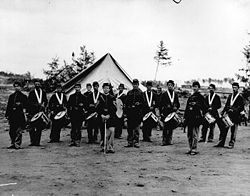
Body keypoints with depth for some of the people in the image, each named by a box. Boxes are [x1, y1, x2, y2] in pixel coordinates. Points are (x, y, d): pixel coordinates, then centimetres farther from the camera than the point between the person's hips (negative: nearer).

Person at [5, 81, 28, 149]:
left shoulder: (24, 96, 8)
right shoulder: (11, 96, 19)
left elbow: (25, 106, 3)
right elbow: (8, 106, 17)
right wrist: (7, 114, 10)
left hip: (20, 115, -4)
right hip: (12, 115, 4)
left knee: (18, 130, -7)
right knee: (12, 130, 3)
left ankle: (17, 144, -5)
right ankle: (13, 143, 11)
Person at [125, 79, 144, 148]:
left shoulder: (140, 93, 6)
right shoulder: (129, 93, 13)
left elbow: (143, 102, 4)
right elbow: (126, 102, 12)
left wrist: (139, 103, -16)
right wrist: (126, 111, 3)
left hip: (137, 112, -2)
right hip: (130, 112, 3)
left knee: (136, 128, -2)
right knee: (130, 127, 4)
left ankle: (136, 142, 4)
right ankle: (130, 142, 10)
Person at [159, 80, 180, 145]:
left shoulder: (175, 94, 13)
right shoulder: (164, 94, 2)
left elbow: (178, 104, 17)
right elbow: (161, 104, 1)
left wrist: (176, 108, -4)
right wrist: (161, 112, -5)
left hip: (173, 113, 4)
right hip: (166, 113, -4)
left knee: (171, 127, 7)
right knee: (165, 127, -7)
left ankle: (169, 140, 14)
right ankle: (164, 141, -4)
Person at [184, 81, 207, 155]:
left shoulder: (200, 97, 1)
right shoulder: (190, 97, 19)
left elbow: (204, 107, -5)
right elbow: (187, 108, 20)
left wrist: (196, 104, -15)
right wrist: (185, 117, 16)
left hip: (196, 118, -7)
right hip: (189, 118, 7)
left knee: (195, 134, -8)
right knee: (189, 134, 9)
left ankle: (194, 149, -4)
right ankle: (191, 148, 17)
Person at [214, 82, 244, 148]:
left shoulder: (240, 97, -2)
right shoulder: (230, 96, 15)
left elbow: (241, 108, -6)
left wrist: (234, 110, -19)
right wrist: (222, 113, 6)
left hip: (235, 116, -5)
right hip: (228, 114, 5)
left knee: (233, 130, 0)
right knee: (224, 129, 3)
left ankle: (231, 144, 8)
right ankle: (221, 142, 9)